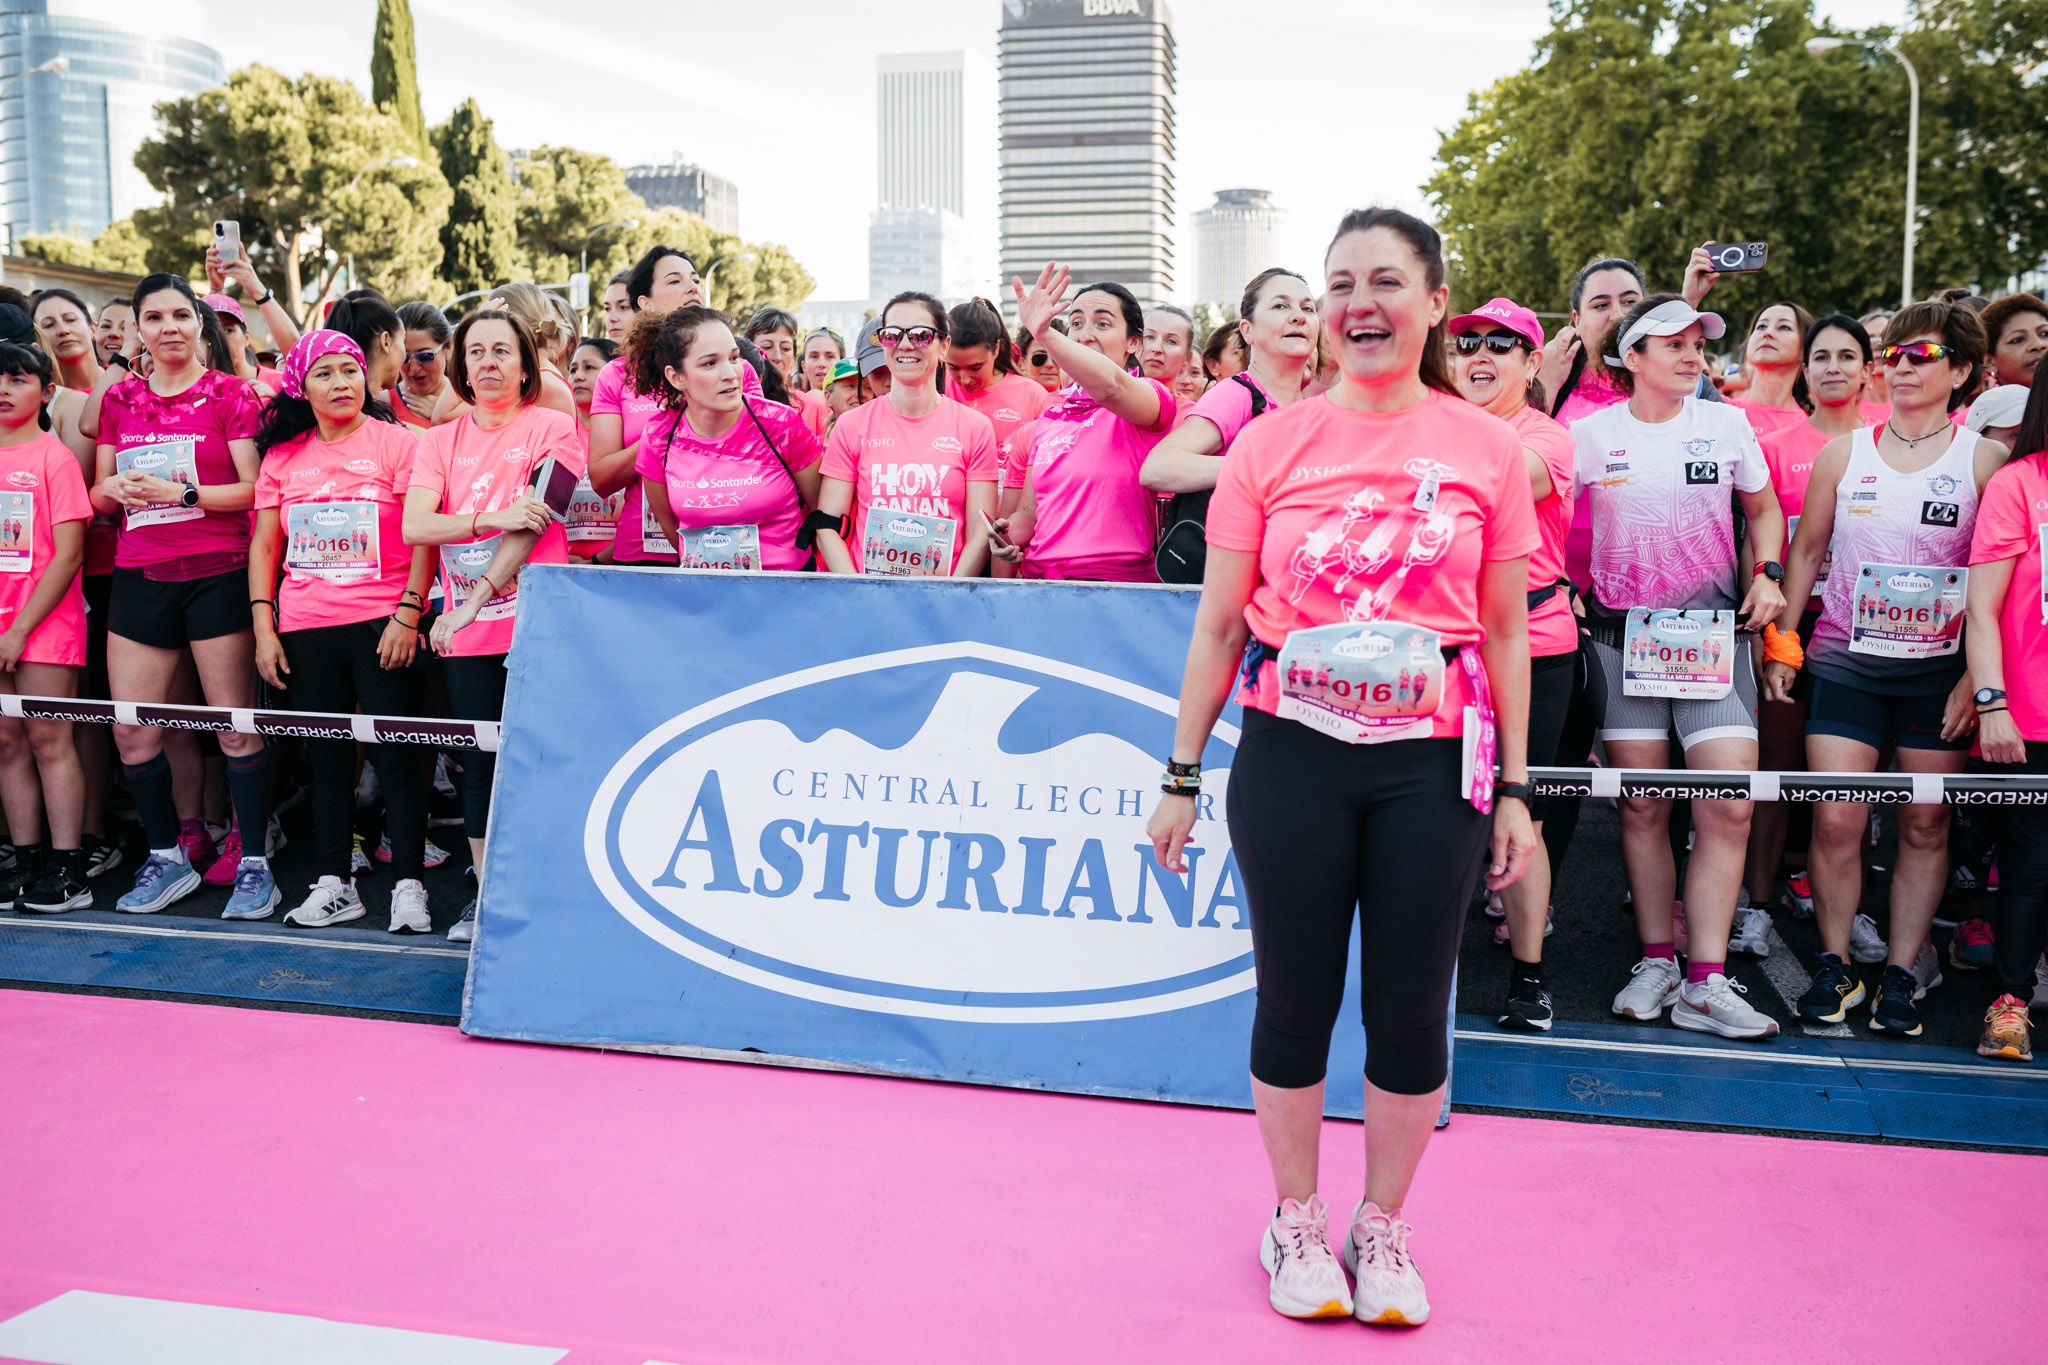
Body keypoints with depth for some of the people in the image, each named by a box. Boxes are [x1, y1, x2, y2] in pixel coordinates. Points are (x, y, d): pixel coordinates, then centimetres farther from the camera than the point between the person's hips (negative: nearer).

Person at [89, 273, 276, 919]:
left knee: (235, 725, -3)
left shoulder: (230, 394, 0)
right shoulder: (119, 399, 13)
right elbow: (100, 491, 17)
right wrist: (115, 489, -5)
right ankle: (166, 857, 21)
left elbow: (254, 489, -6)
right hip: (139, 577, 5)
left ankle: (254, 864, 7)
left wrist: (181, 492, -17)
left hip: (217, 575, -5)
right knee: (130, 731, 4)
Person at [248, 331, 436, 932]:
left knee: (395, 756, -4)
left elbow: (423, 537, -5)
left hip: (381, 626, -4)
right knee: (326, 758, 9)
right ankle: (332, 885, 16)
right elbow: (263, 544, 12)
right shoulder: (281, 455, 10)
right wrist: (264, 629, 4)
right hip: (305, 631, 4)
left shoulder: (396, 443, -1)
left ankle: (409, 884, 2)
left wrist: (407, 615, -12)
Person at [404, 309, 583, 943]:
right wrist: (493, 517, -16)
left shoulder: (552, 427, 1)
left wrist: (473, 600, -13)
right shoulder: (441, 439, 12)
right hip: (468, 632, 4)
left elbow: (533, 525, -8)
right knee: (479, 762, 7)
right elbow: (413, 525, -2)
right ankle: (486, 896, 17)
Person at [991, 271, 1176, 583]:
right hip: (1038, 578, 6)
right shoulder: (1050, 417, 19)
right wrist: (1007, 537, 1)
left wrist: (1042, 331, -35)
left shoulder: (1152, 396, 1)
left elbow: (1110, 386, -24)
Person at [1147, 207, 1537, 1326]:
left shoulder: (1486, 448, 3)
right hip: (1291, 753, 0)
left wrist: (1514, 789, 5)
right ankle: (1295, 1221, 30)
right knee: (1295, 997, 8)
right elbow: (1218, 622, 4)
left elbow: (1506, 631, 7)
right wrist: (1180, 777, 4)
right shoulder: (1271, 443, 2)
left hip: (1434, 761, 1)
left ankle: (1383, 1225, 29)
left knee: (1410, 1010, 7)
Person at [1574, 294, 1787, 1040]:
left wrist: (1768, 572, 2)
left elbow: (1764, 509, 18)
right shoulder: (1591, 434, 2)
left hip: (1715, 633, 1)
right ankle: (1656, 960, 17)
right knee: (1642, 805, 3)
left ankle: (1706, 982, -3)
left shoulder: (1727, 424, 6)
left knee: (1730, 805, -9)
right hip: (1623, 635, -1)